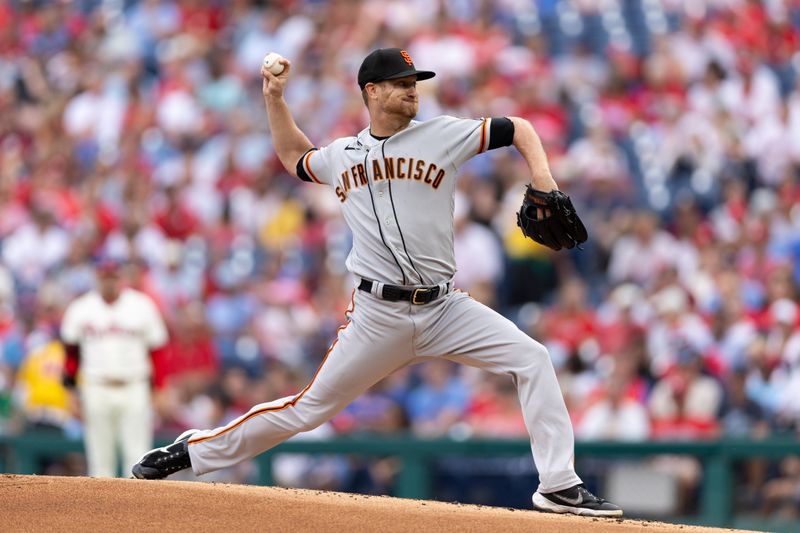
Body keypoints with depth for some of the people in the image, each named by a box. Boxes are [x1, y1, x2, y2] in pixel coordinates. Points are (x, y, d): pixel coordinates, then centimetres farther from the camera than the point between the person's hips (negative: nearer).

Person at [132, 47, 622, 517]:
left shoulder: (443, 136, 2)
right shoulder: (341, 156, 9)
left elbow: (520, 130, 6)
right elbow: (294, 156, 31)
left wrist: (543, 181, -9)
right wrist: (275, 98, 21)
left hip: (444, 309, 0)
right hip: (378, 316, 0)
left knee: (532, 359, -16)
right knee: (310, 408, 0)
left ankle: (559, 486, -13)